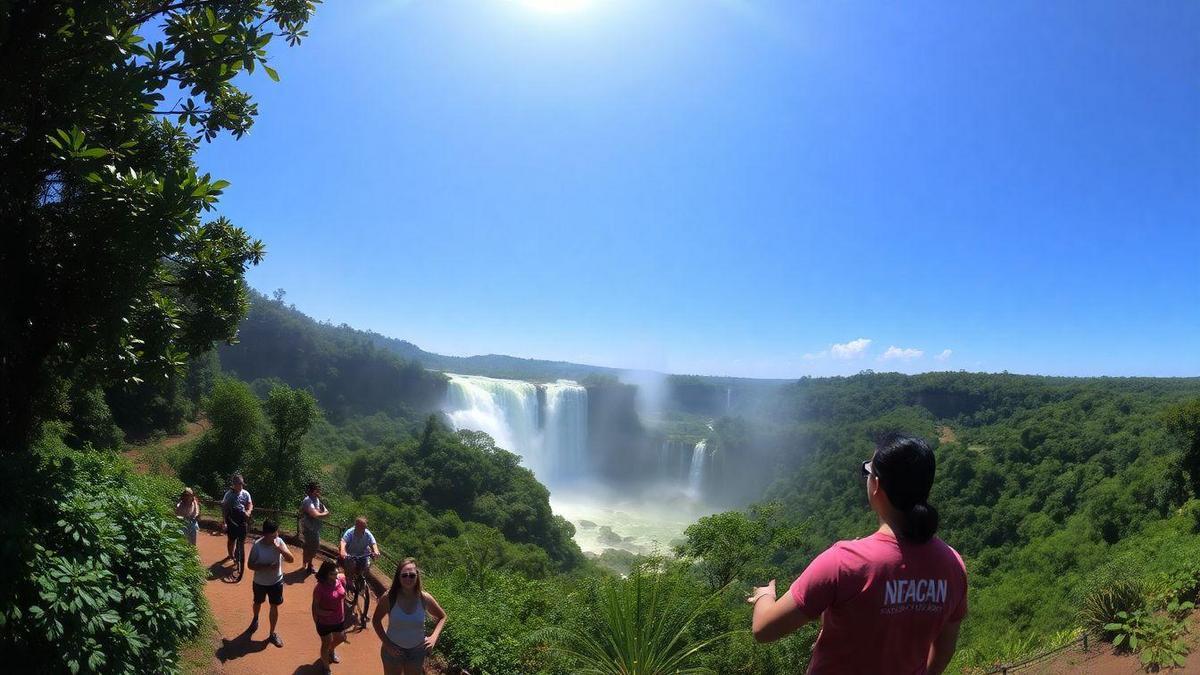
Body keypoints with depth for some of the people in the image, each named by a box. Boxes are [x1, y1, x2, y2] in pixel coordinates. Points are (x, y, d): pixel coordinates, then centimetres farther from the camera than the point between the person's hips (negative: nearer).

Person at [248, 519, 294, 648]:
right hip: (260, 582, -1)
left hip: (276, 582, 1)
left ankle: (272, 634, 29)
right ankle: (255, 619, 58)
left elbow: (291, 559, -18)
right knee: (258, 603, 26)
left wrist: (279, 548, -32)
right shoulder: (257, 545, -23)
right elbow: (250, 565, -16)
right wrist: (267, 567, -29)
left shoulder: (279, 541, -16)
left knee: (274, 607, 11)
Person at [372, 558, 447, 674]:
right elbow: (376, 621, -4)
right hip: (393, 650, -1)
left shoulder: (424, 598, -16)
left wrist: (434, 637, -14)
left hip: (417, 650, 1)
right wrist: (386, 643, -12)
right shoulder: (389, 597, -20)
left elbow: (442, 617, 0)